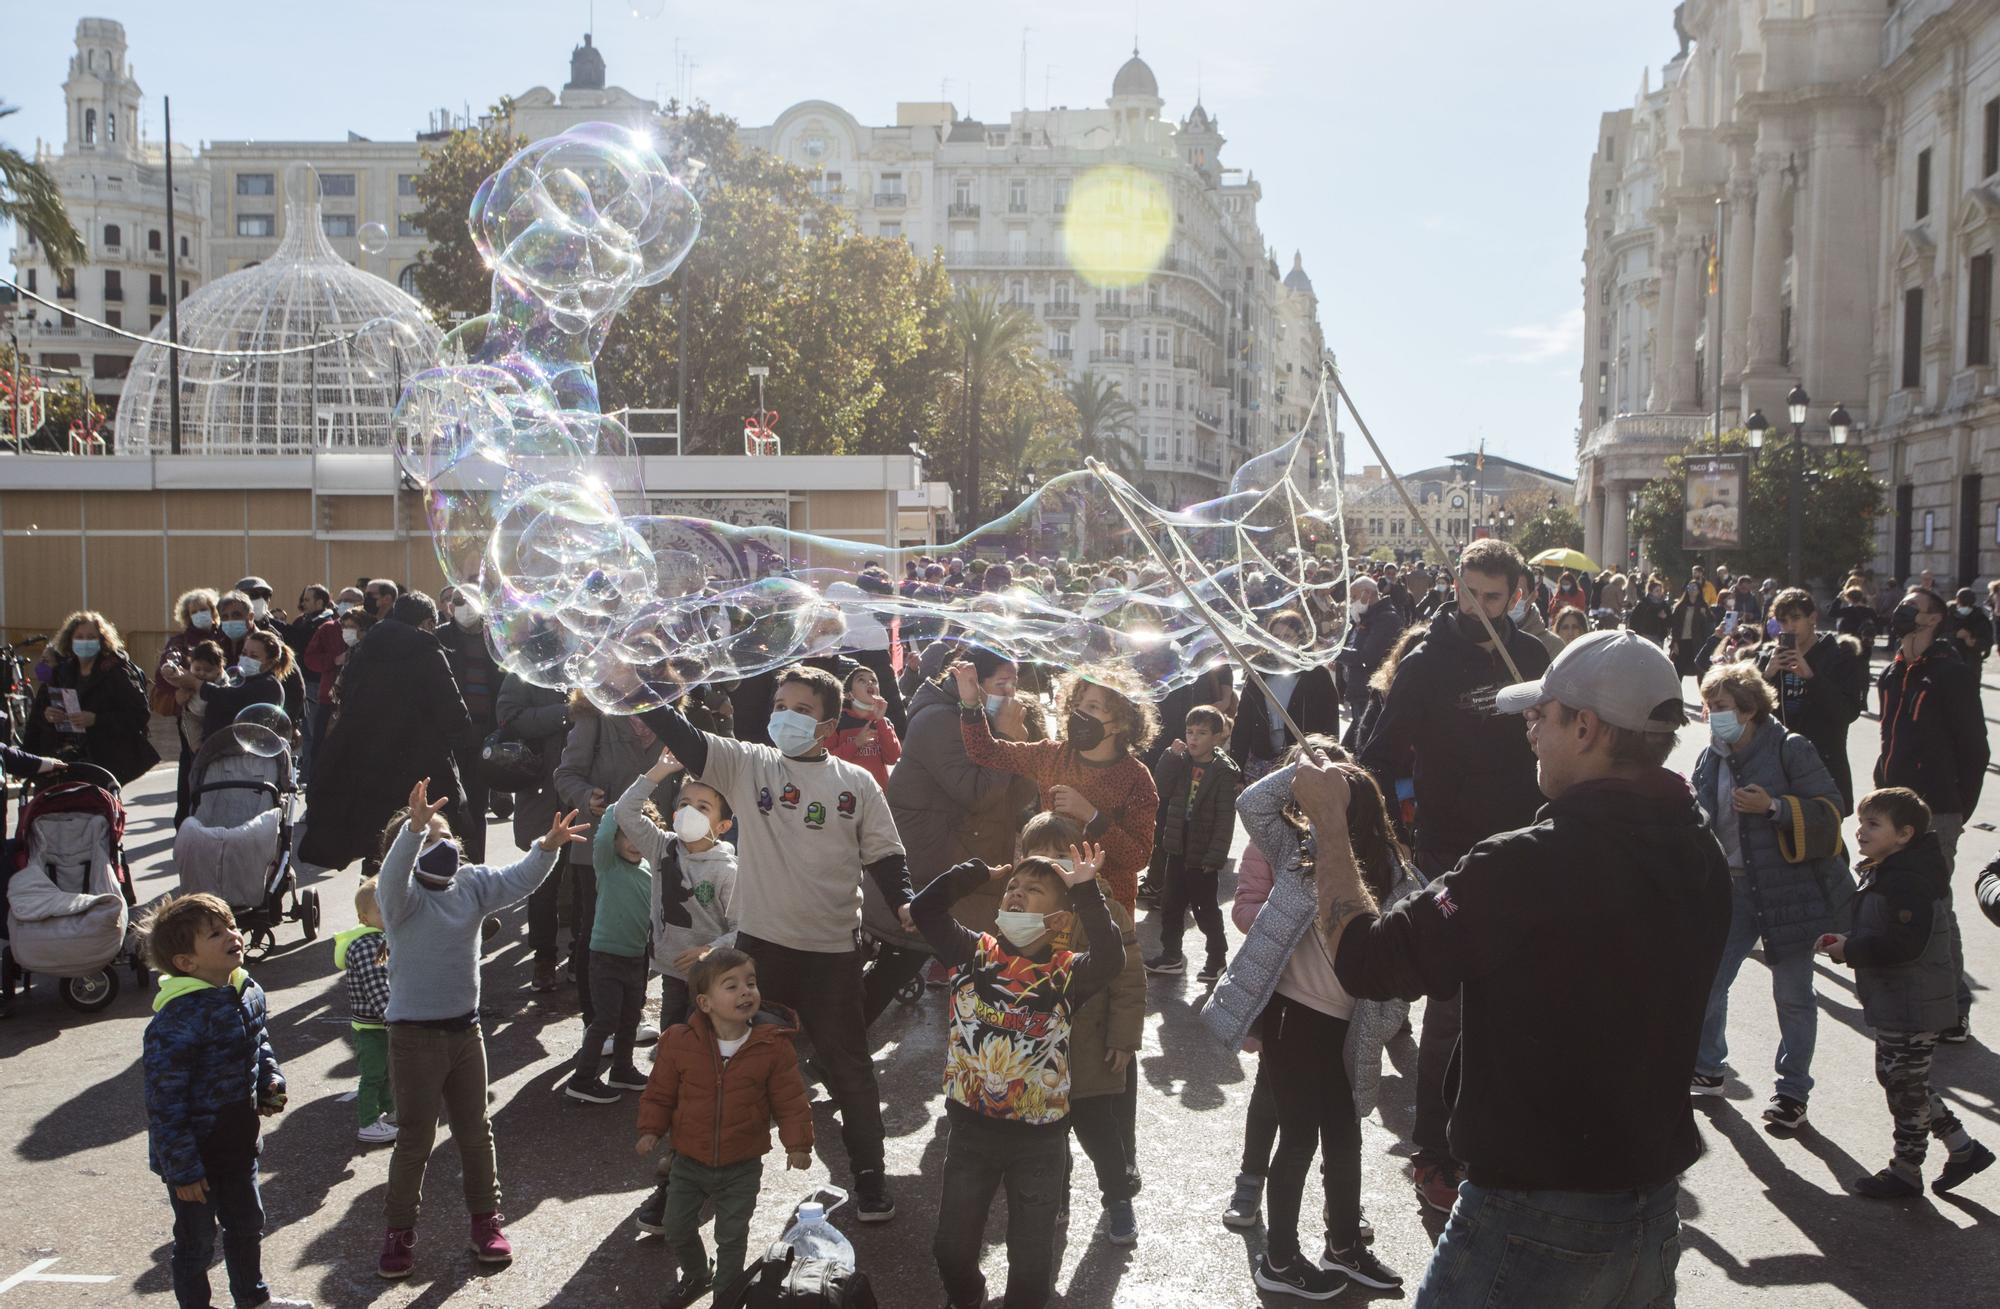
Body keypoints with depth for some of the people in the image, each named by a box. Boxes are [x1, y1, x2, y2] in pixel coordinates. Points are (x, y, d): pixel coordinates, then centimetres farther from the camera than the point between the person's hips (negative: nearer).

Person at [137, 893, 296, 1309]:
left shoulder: (248, 993, -2)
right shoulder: (177, 1019, -28)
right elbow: (165, 1100, -25)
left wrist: (270, 1082, 0)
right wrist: (183, 1169, -21)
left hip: (238, 1143, 8)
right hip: (196, 1150, -8)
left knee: (248, 1223, 23)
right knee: (197, 1237, 10)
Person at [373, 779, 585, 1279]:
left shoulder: (472, 884, 4)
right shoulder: (400, 895, -13)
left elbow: (518, 879, -4)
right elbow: (395, 874, -34)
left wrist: (548, 846, -25)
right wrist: (415, 826, -52)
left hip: (465, 1028, 5)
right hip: (414, 1034, -5)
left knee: (476, 1132, 14)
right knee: (415, 1138, 3)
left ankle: (486, 1219, 28)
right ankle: (399, 1230, 18)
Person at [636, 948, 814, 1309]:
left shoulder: (773, 1046, -14)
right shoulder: (680, 1041, -12)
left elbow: (790, 1100, -8)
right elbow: (660, 1091, 1)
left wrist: (797, 1143, -16)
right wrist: (651, 1130, -8)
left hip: (741, 1166, -2)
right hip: (689, 1160, 2)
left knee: (732, 1236, 10)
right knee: (675, 1226, 15)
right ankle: (695, 1275, 45)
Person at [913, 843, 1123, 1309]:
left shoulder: (1066, 973, -8)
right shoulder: (973, 953, -1)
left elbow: (1110, 958, -28)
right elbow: (923, 909, -9)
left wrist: (1085, 891, -30)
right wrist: (980, 872, -5)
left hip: (1040, 1138, -2)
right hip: (970, 1129, 2)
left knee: (1031, 1264, 10)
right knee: (951, 1249, 16)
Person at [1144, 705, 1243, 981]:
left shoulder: (1224, 772, -13)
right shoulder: (1181, 762, 4)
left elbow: (1225, 818, -15)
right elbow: (1160, 789, -9)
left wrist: (1215, 856, -19)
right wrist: (1172, 756, -15)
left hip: (1202, 853, -6)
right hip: (1176, 848, 6)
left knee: (1205, 907, 6)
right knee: (1171, 903, 15)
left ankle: (1218, 958, 21)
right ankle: (1171, 955, 29)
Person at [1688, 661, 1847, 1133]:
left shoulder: (1789, 749, -13)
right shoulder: (1710, 759, 5)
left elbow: (1830, 811, -15)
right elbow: (1701, 824, 18)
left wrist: (1774, 806, -26)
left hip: (1789, 889, -5)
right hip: (1731, 889, 5)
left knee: (1792, 996, 7)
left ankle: (1792, 1093, 21)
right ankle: (1706, 1070, 26)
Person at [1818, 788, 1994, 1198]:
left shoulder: (1907, 881, -23)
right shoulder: (1884, 872, 10)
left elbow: (1906, 944, -31)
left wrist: (1850, 949, -22)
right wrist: (1847, 940, 3)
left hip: (1911, 1007, -10)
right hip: (1894, 1005, 10)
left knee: (1906, 1089, 4)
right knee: (1896, 1079, 19)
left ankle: (1906, 1171, 18)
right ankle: (1963, 1147, 29)